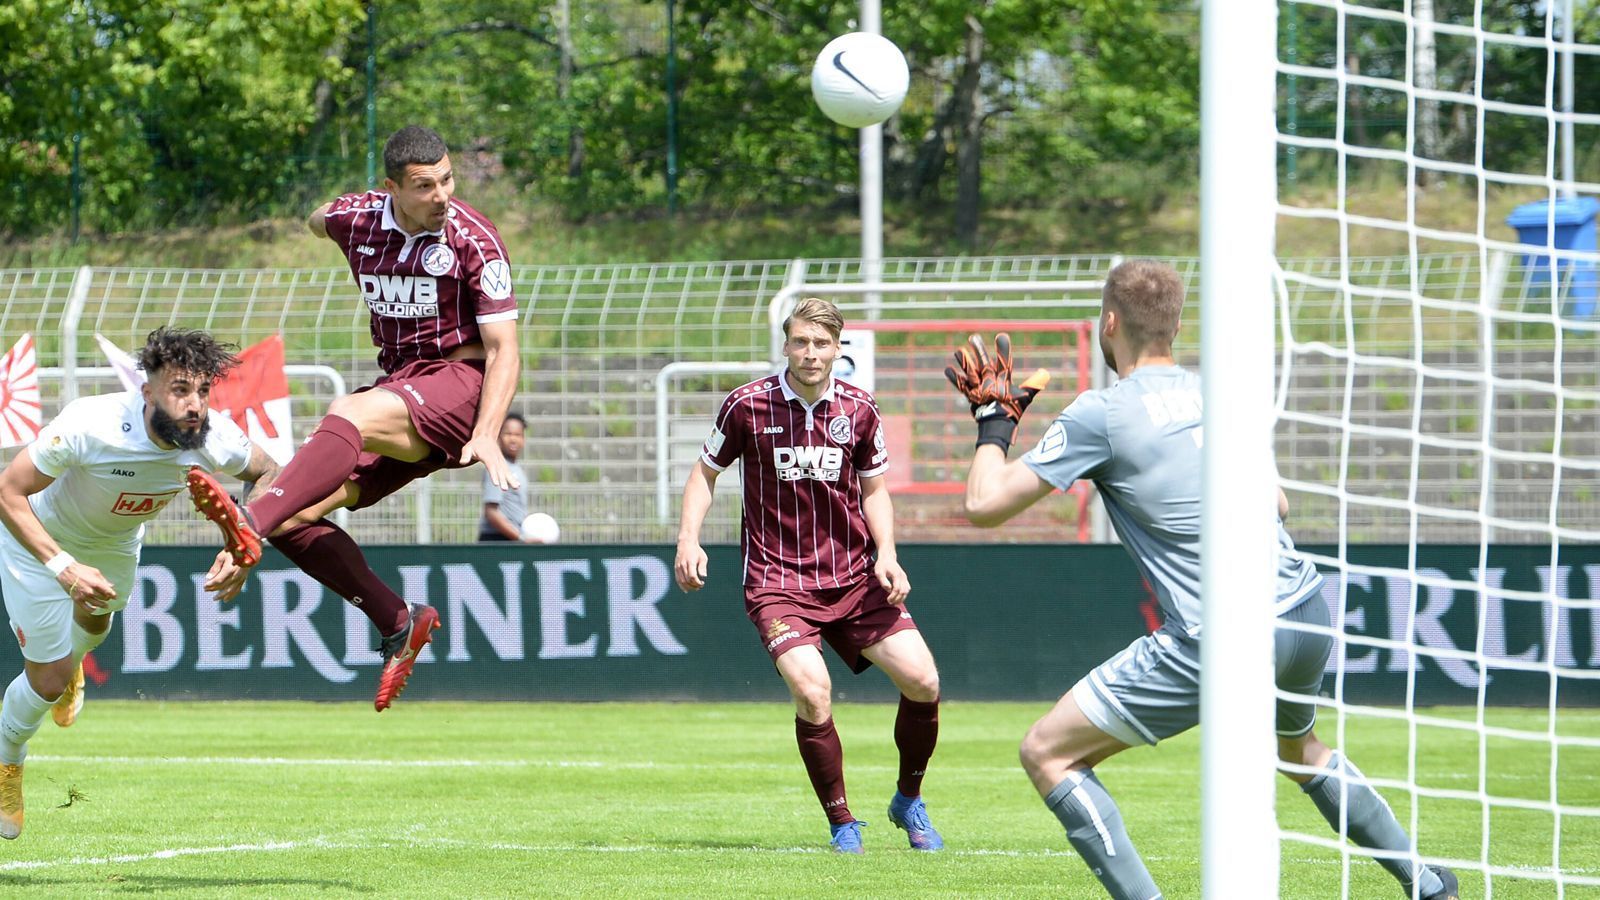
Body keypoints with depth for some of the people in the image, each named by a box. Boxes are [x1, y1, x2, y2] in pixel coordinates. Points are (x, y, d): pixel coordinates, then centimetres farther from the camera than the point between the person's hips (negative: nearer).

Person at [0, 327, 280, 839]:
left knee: (94, 623, 32)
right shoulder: (90, 427, -43)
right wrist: (64, 568, -45)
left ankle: (70, 664, 69)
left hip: (116, 544, 5)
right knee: (49, 682, -3)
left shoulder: (213, 439, -30)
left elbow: (267, 473, -7)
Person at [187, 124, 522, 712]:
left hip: (459, 382, -7)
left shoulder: (474, 240, -10)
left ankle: (251, 524, -58)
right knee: (296, 514, -11)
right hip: (398, 388, 7)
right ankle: (398, 625, -6)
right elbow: (318, 219, 32)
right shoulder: (357, 219, 4)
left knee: (350, 417, -37)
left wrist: (486, 436, -25)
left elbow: (504, 348, -14)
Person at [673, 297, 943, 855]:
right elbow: (706, 472, 8)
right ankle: (842, 824, -5)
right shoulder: (748, 405, -6)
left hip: (853, 575, 3)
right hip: (777, 581, -3)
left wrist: (885, 554, -3)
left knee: (922, 682, -9)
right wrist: (688, 540, -6)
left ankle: (909, 802, 18)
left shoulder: (858, 410, 0)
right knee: (812, 693, -25)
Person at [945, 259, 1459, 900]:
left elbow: (984, 504, -3)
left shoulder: (1100, 415, -6)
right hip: (1307, 617, 7)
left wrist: (993, 418, 14)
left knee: (1047, 753, 1)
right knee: (1302, 749, 37)